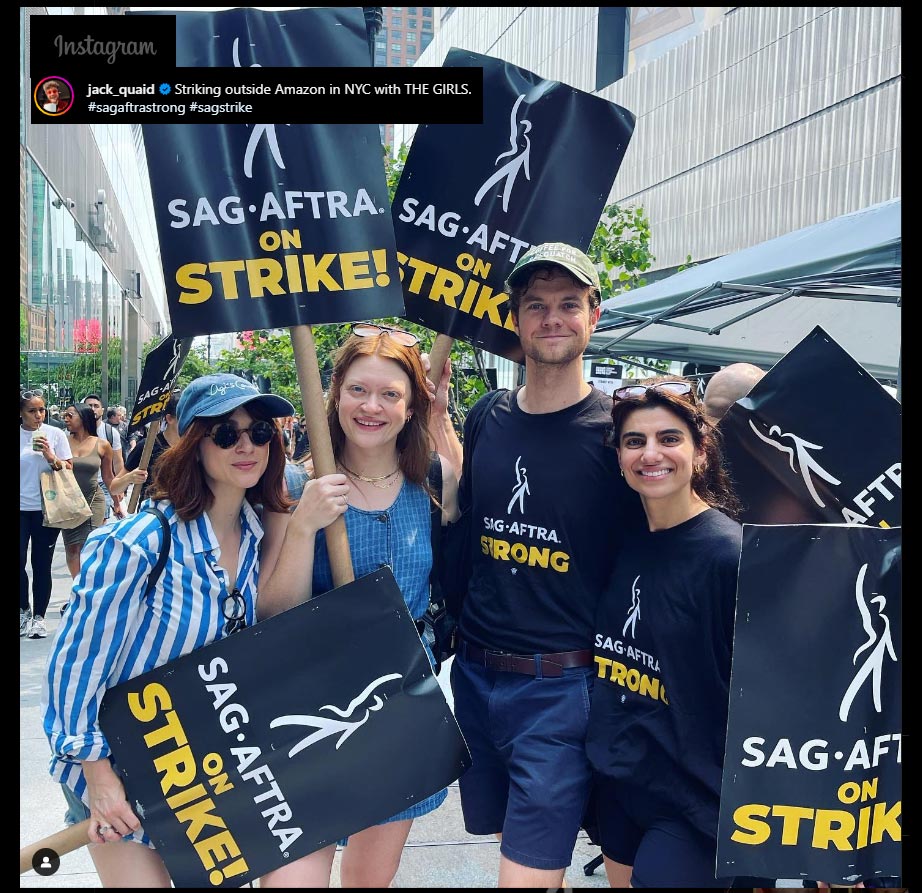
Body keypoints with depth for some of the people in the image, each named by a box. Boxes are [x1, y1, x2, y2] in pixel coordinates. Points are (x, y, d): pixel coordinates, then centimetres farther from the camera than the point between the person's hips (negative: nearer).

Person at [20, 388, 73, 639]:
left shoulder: (55, 434, -1)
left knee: (41, 565, 4)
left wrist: (51, 457, -16)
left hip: (47, 508, 0)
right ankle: (24, 611, 17)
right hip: (21, 508, 0)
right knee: (20, 562, -6)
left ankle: (39, 616, 16)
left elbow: (69, 470, 2)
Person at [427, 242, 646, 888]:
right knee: (509, 834, 21)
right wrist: (438, 421, 6)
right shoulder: (486, 421, 4)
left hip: (561, 687, -5)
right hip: (475, 675, 5)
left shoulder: (617, 428, -9)